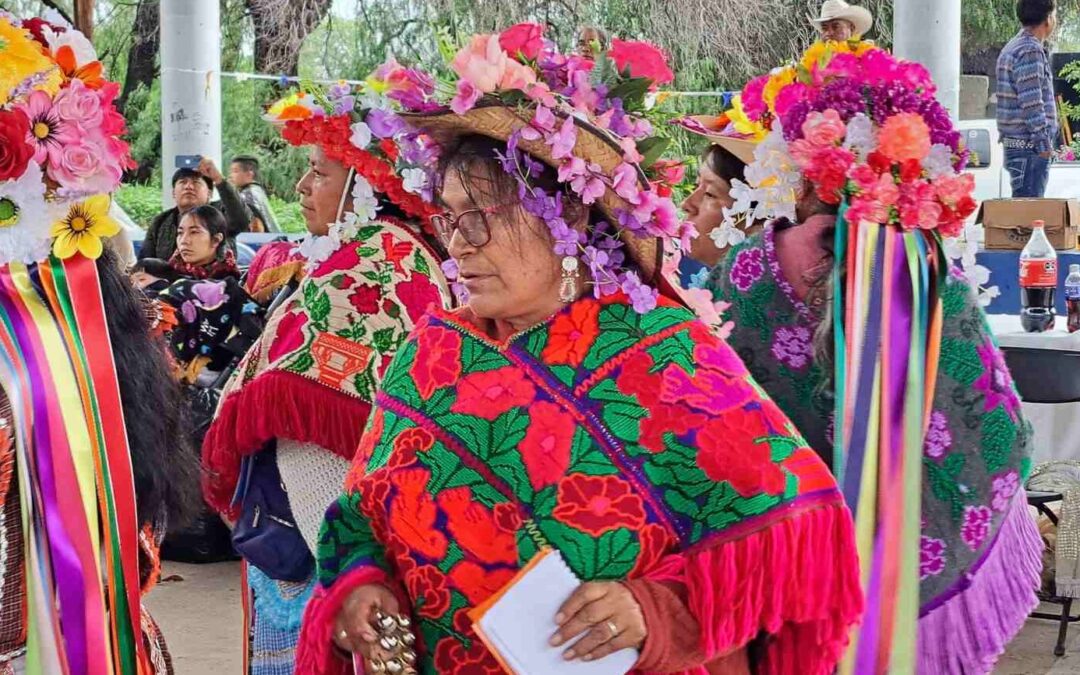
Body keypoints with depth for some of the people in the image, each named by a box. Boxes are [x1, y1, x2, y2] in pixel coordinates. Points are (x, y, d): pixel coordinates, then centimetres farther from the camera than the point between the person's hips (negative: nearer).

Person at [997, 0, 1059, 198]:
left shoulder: (1012, 48, 17)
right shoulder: (1031, 51, -15)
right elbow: (1032, 103, -20)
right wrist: (1044, 143, -18)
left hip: (1015, 143, 10)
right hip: (1029, 145, -10)